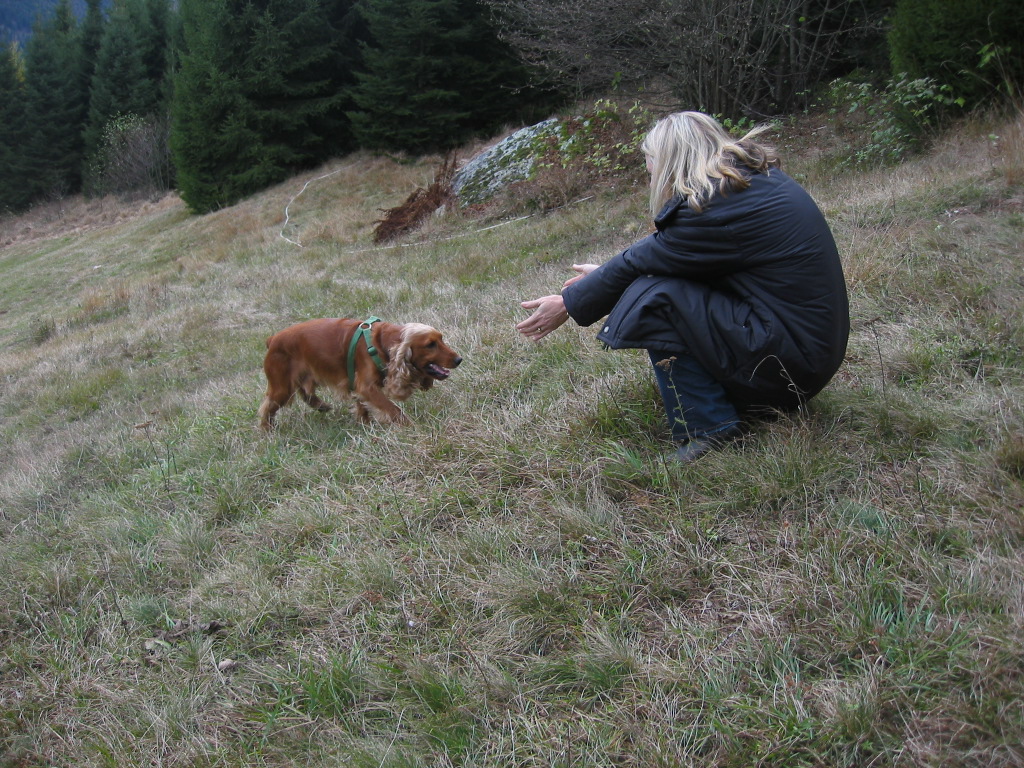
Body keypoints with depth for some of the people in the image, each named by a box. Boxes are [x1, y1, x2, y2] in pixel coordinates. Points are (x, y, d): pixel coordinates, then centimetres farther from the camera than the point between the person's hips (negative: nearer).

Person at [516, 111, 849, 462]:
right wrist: (603, 275, 24)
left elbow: (639, 262, -11)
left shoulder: (714, 207, -20)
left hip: (793, 362, -10)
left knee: (655, 298, -17)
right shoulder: (757, 176, 8)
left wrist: (569, 304, 2)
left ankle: (710, 430, -9)